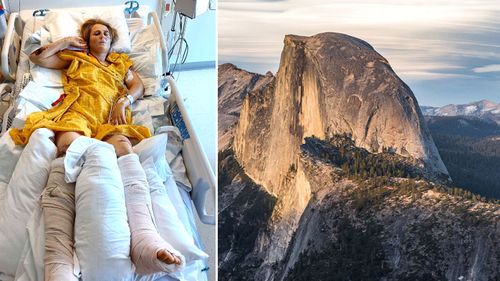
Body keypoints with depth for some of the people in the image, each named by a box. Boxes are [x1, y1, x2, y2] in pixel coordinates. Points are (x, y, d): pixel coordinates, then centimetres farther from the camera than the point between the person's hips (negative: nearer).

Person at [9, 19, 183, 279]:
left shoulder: (121, 62, 37)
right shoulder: (75, 58, 35)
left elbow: (139, 85, 24)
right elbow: (37, 57, 31)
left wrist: (125, 100, 5)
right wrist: (66, 42, 33)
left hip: (109, 115, 2)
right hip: (77, 111, -1)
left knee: (123, 146, -37)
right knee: (69, 146, -39)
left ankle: (143, 237, -61)